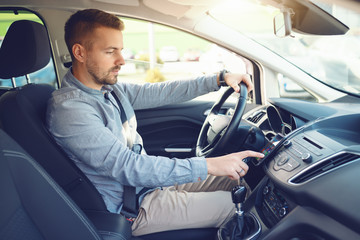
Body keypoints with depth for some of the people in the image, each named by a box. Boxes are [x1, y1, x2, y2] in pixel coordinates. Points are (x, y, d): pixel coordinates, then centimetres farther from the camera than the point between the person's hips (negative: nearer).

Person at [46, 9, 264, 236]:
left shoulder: (110, 89, 2)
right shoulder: (68, 109, -26)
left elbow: (162, 92, 7)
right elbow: (127, 167, -32)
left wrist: (219, 79, 1)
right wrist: (208, 165, -32)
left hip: (150, 178, 9)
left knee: (234, 177, 10)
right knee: (233, 205, -6)